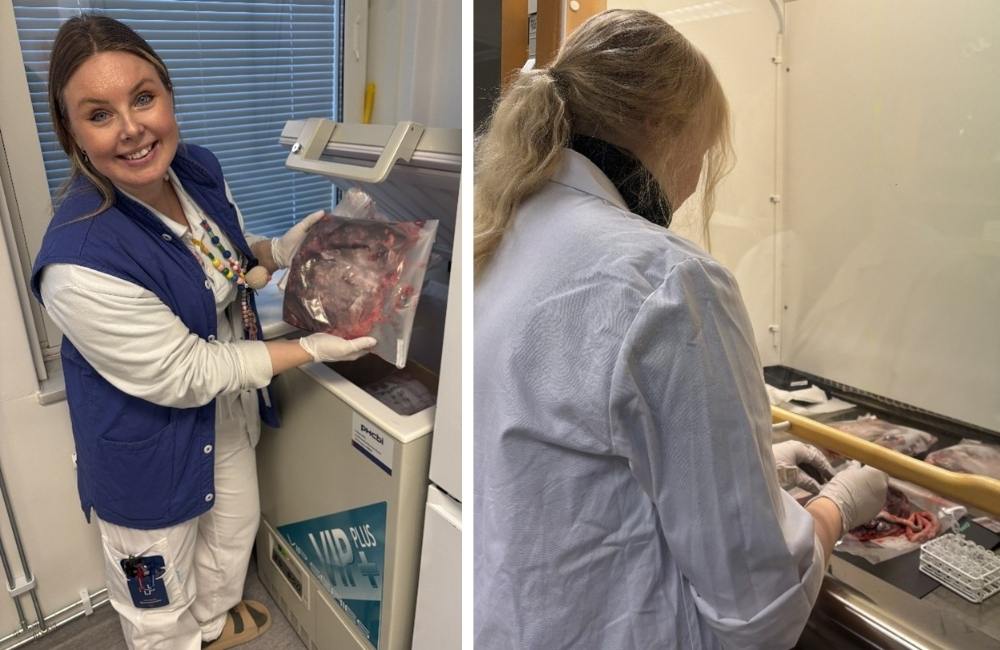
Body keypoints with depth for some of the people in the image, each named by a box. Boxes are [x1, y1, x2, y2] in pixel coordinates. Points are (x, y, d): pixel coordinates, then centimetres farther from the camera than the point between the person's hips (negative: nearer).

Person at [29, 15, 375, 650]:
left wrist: (277, 251, -13)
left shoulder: (198, 168, -13)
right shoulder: (80, 261, -36)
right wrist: (312, 349, -24)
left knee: (234, 531, 34)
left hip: (230, 416, 8)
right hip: (150, 454, -7)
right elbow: (186, 376, -26)